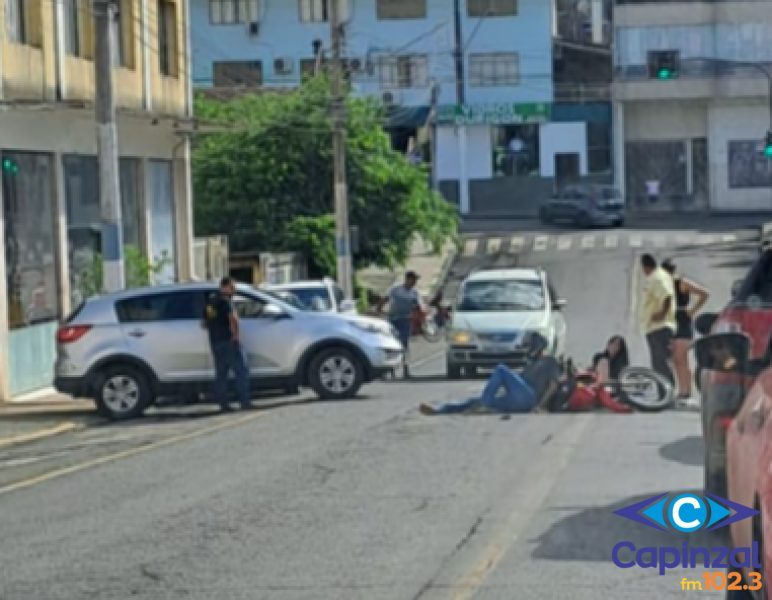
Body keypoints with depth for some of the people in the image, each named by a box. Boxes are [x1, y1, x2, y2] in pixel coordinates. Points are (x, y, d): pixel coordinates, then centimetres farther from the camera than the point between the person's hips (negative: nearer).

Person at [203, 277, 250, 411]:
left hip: (215, 342, 8)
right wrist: (235, 334, -16)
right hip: (228, 341, -8)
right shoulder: (225, 300, -11)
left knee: (221, 374, 9)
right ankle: (244, 402, -9)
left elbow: (205, 323, 24)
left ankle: (223, 404, 7)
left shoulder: (210, 300, 16)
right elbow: (233, 318, -26)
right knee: (241, 371, -4)